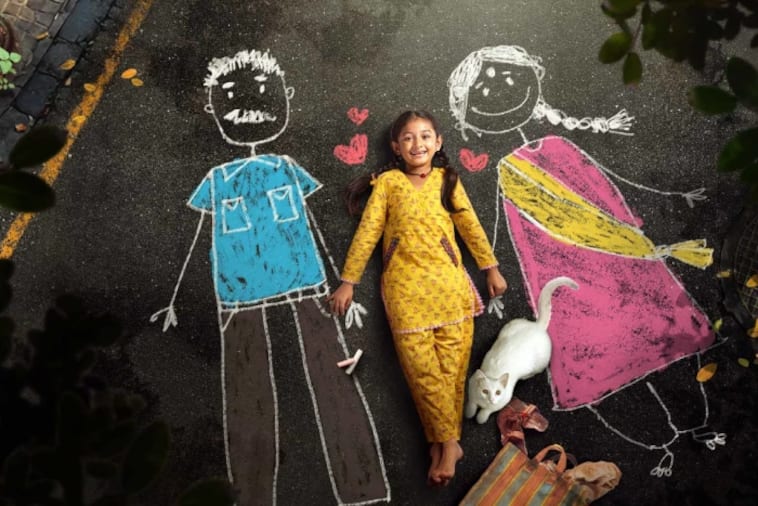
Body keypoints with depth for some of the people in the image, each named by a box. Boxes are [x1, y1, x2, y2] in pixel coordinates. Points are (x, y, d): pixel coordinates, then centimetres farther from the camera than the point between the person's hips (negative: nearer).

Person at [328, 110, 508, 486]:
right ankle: (448, 442, 6)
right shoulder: (387, 182, 8)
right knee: (422, 369, -6)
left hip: (449, 283, 2)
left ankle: (442, 442, 9)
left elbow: (470, 226, 16)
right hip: (405, 287, -1)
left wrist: (491, 269, 15)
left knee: (451, 366, -1)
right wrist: (348, 281, 3)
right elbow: (367, 233, 5)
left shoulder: (447, 179, 14)